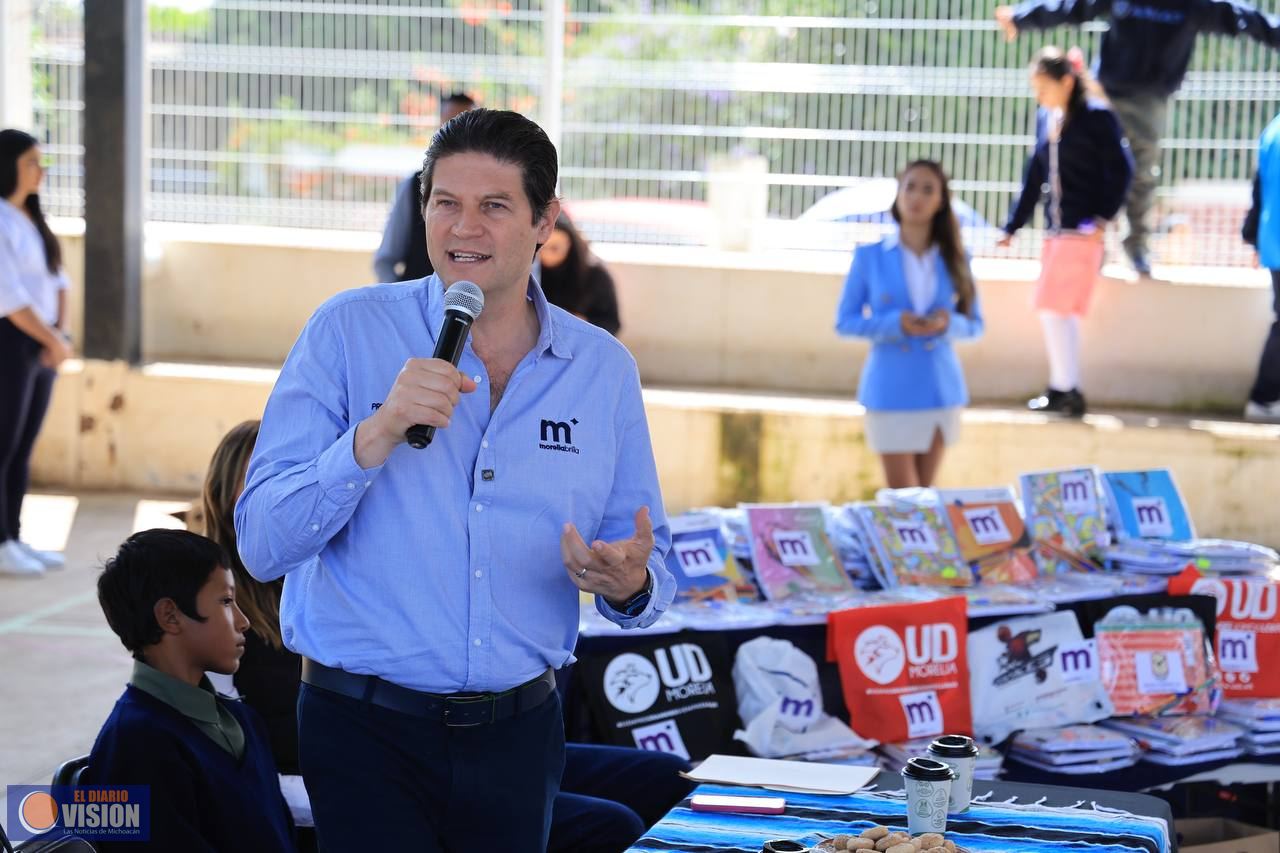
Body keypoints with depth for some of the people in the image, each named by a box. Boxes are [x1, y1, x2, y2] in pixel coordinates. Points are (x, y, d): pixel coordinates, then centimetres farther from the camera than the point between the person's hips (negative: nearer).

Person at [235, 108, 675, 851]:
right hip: (367, 732, -3)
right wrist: (377, 434, -25)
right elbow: (262, 545, -12)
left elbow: (651, 571, 7)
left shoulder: (604, 369, 3)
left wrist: (630, 584, -17)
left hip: (520, 733, 3)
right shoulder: (349, 331, -6)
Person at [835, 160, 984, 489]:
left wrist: (949, 324, -15)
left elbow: (975, 324, 8)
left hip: (939, 388, 2)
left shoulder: (954, 259, 3)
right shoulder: (869, 256, -3)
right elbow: (845, 322, -1)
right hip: (891, 390, -2)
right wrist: (895, 324, -18)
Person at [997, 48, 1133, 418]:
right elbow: (1035, 174, 16)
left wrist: (1102, 217, -16)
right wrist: (1013, 226, 16)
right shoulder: (1046, 117, 11)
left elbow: (1121, 170, -10)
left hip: (1083, 230, -7)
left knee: (1054, 307, -10)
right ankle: (1066, 390, 15)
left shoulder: (1097, 116, -10)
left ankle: (1065, 390, -3)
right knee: (1062, 310, 9)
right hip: (1057, 230, 8)